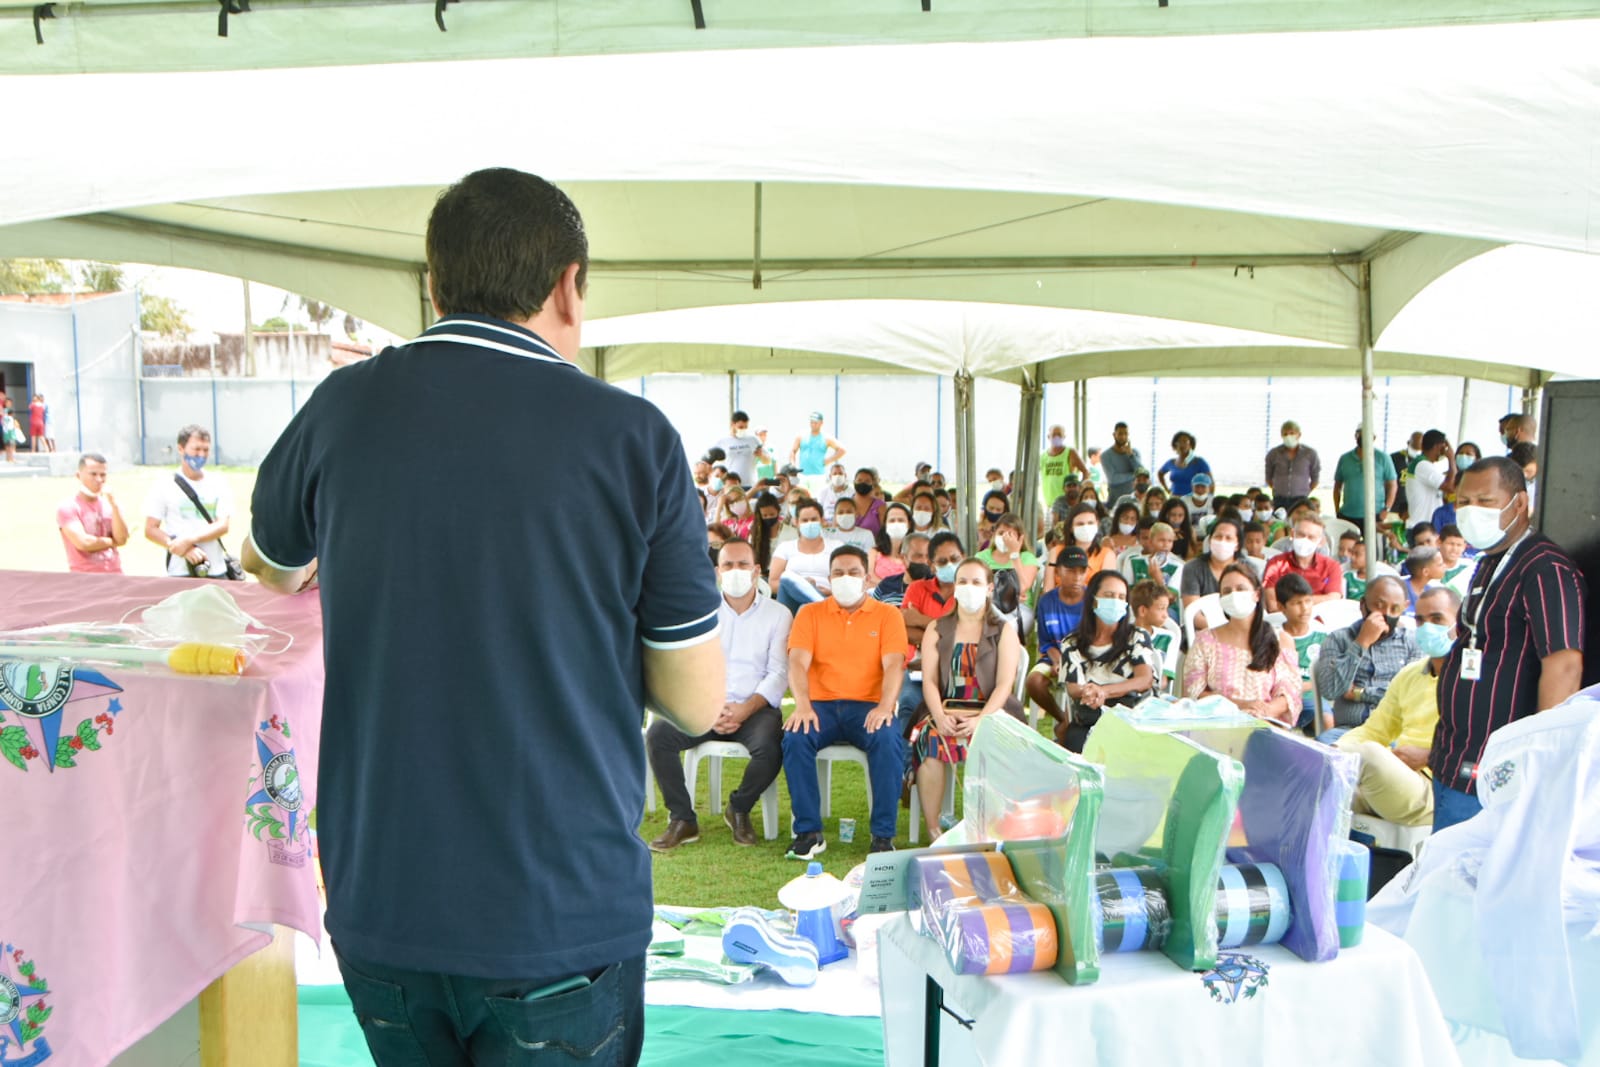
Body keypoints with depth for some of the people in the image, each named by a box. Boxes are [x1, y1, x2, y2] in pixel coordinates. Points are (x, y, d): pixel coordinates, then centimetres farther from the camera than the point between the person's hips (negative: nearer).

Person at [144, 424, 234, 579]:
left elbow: (223, 525, -1)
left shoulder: (218, 483, 9)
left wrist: (189, 540, -16)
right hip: (180, 574, -2)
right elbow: (150, 530, 0)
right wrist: (185, 551, -14)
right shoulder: (164, 485, 4)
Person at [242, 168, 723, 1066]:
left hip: (376, 902, 3)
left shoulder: (345, 407, -4)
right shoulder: (633, 437, -12)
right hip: (562, 917, -3)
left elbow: (269, 568, 17)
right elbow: (697, 703, -7)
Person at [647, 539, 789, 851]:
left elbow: (778, 674, -3)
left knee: (770, 745, -33)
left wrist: (744, 710, -17)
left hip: (755, 707, -2)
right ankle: (682, 819, -10)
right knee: (657, 733, -24)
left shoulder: (777, 614, 7)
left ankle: (739, 809, -3)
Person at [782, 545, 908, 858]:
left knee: (889, 741, -32)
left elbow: (894, 665, -5)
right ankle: (808, 832, -19)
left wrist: (885, 706, -25)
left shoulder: (887, 615, 9)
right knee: (795, 737, -30)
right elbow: (797, 662, -3)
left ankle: (883, 835, -21)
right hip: (821, 704, 1)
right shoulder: (810, 614, 11)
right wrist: (803, 705, -23)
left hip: (868, 705, -1)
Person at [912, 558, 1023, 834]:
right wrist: (939, 716, -16)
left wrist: (980, 719, -19)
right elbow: (929, 680, 4)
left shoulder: (1004, 632, 11)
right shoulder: (936, 630, 16)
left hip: (990, 711, -1)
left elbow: (1004, 684, -2)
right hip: (946, 710, 1)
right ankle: (933, 831, -26)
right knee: (929, 738, -32)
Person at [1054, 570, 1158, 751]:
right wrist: (1086, 692, -27)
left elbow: (1146, 680, -4)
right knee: (1076, 740, -37)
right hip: (1086, 724, 0)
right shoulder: (1072, 644, 14)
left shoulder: (1137, 638, 13)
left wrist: (1104, 691, -24)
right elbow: (1073, 688, 2)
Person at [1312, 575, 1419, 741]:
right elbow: (1329, 690, -6)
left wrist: (1359, 693, -1)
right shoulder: (1338, 639, 11)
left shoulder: (1410, 641, 13)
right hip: (1348, 729, 0)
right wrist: (1362, 643, -6)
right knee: (1325, 740, -34)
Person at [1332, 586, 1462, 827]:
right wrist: (1339, 748, 6)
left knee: (1370, 753, -35)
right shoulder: (1409, 674, 25)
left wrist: (1429, 756, -20)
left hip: (1429, 792, -7)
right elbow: (1374, 730, 27)